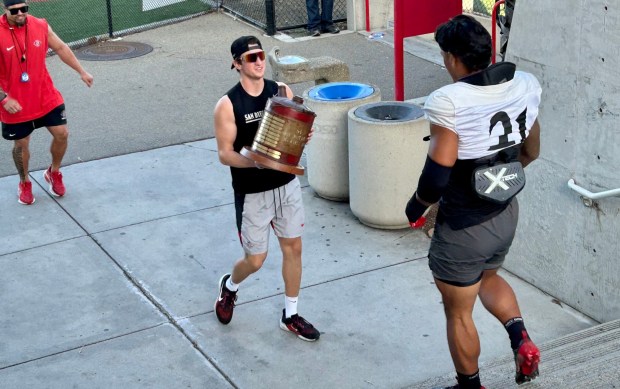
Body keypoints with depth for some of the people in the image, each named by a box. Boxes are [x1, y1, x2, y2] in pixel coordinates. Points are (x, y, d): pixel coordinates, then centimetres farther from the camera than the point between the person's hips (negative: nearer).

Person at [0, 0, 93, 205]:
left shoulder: (41, 26, -6)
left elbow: (61, 48, 10)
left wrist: (82, 72, 11)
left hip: (46, 98, 3)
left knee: (61, 134, 4)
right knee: (21, 144, 9)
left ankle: (54, 173, 32)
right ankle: (24, 183, 34)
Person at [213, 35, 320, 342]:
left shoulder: (281, 91, -2)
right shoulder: (227, 105, -15)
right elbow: (225, 154, -14)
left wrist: (304, 135, -15)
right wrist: (254, 162, -31)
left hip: (287, 184, 4)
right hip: (252, 193, -4)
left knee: (293, 248, 10)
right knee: (255, 260, 5)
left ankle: (290, 316, 26)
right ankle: (229, 286, 40)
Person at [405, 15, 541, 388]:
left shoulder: (449, 101, -26)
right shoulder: (525, 84, -6)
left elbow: (437, 176, -24)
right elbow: (530, 152, 8)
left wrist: (416, 207, -3)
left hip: (464, 228, -6)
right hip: (506, 215, 7)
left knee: (458, 313, 16)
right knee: (488, 277, 35)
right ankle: (521, 338, 13)